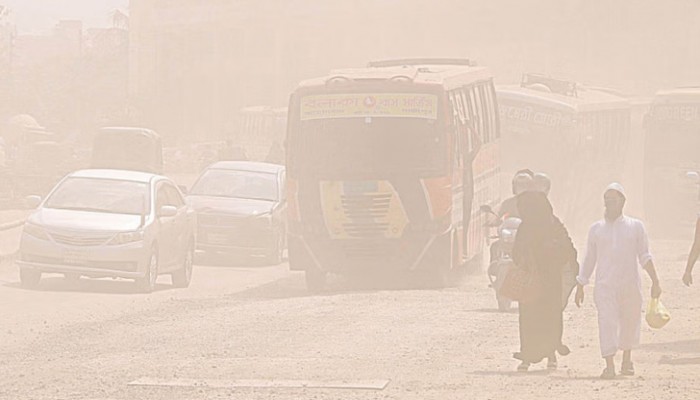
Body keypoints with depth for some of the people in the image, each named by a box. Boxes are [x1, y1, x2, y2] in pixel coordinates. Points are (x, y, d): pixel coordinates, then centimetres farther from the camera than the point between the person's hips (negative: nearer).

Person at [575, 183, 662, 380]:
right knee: (607, 321, -12)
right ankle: (609, 365, -16)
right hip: (605, 284, 0)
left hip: (630, 283, 0)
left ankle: (626, 360, 27)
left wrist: (655, 281, -3)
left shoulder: (636, 226, 8)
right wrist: (580, 286, 12)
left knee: (630, 321, 7)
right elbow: (589, 260, 14)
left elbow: (644, 256, 6)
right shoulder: (596, 229, 11)